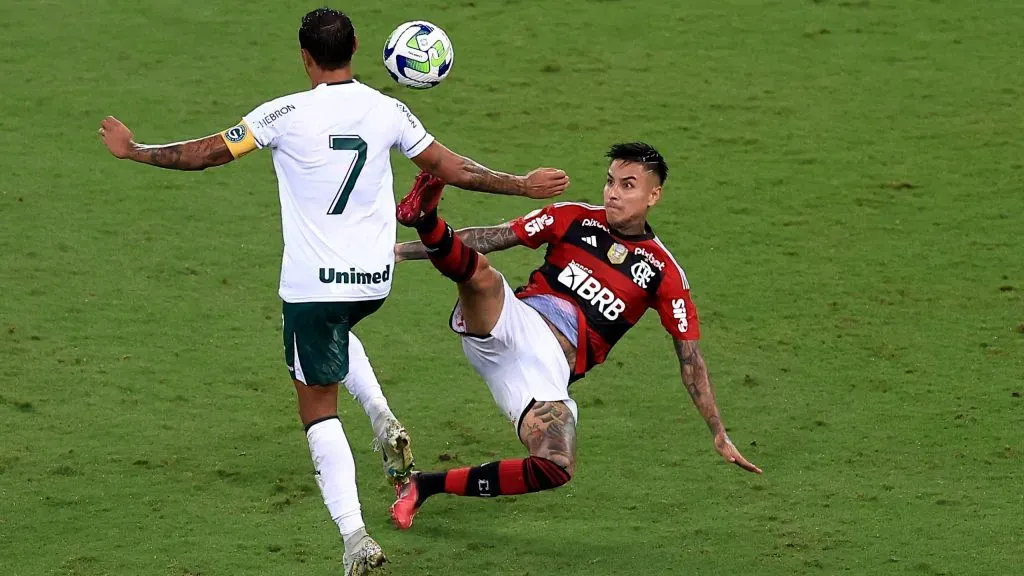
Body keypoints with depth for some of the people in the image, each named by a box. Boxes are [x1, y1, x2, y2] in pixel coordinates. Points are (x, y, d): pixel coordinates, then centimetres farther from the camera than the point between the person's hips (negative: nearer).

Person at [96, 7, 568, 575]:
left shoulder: (286, 114, -11)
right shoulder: (388, 112, -2)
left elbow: (205, 153, -5)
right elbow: (454, 170, 4)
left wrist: (133, 150, 10)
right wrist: (523, 185, 19)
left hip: (312, 282, -4)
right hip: (375, 279, 5)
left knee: (318, 407, 4)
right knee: (336, 330, 38)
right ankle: (383, 420, 15)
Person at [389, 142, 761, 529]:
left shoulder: (663, 274, 9)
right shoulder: (574, 219, 11)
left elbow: (690, 356, 13)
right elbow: (491, 238, 10)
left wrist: (719, 434, 11)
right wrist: (401, 251, 4)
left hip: (548, 368, 0)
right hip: (509, 324, 0)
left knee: (557, 469, -25)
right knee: (479, 273, -32)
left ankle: (427, 485, -15)